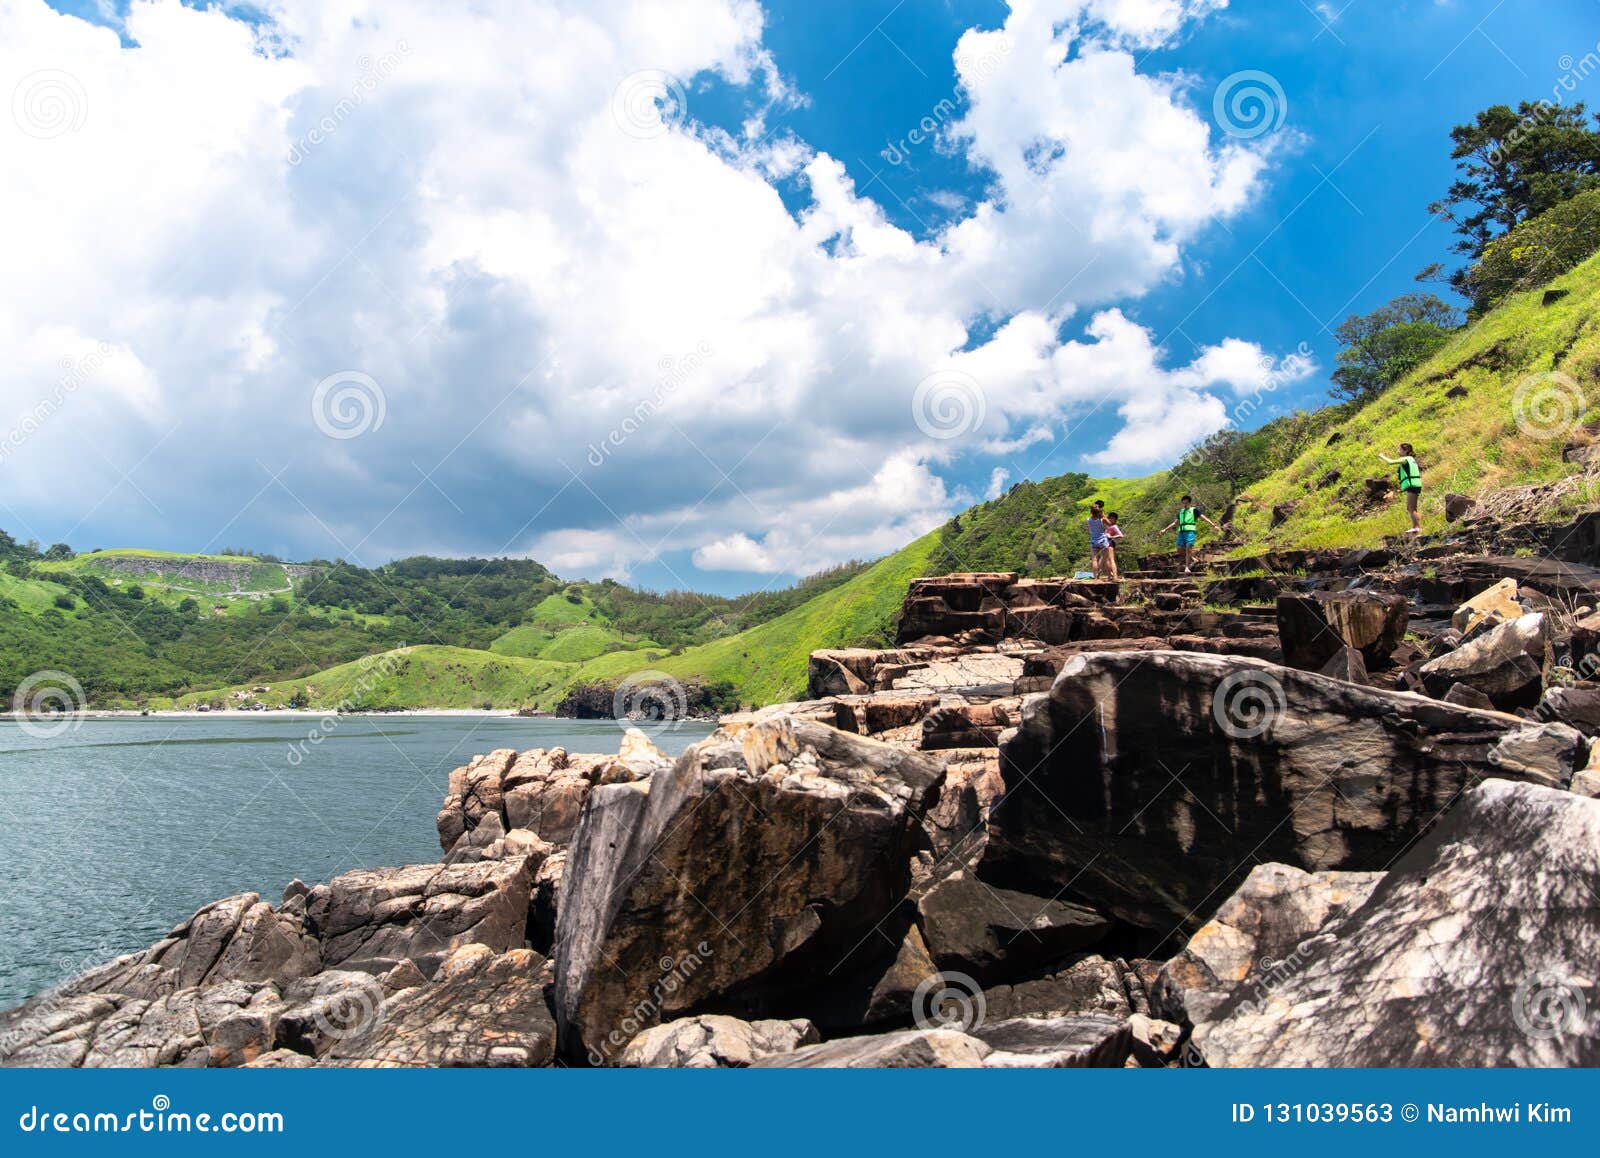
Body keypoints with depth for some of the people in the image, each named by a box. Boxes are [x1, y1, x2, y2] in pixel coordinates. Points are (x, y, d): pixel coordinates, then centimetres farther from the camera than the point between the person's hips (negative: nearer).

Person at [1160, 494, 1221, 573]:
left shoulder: (1194, 510, 7)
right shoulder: (1181, 512, 24)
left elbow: (1204, 517, -2)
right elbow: (1175, 523, 31)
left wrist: (1213, 525, -12)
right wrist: (1165, 529, 28)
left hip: (1190, 531, -6)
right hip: (1181, 532, 6)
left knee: (1188, 548, -17)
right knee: (1180, 550, -1)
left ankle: (1187, 567, -17)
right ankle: (1193, 559, 19)